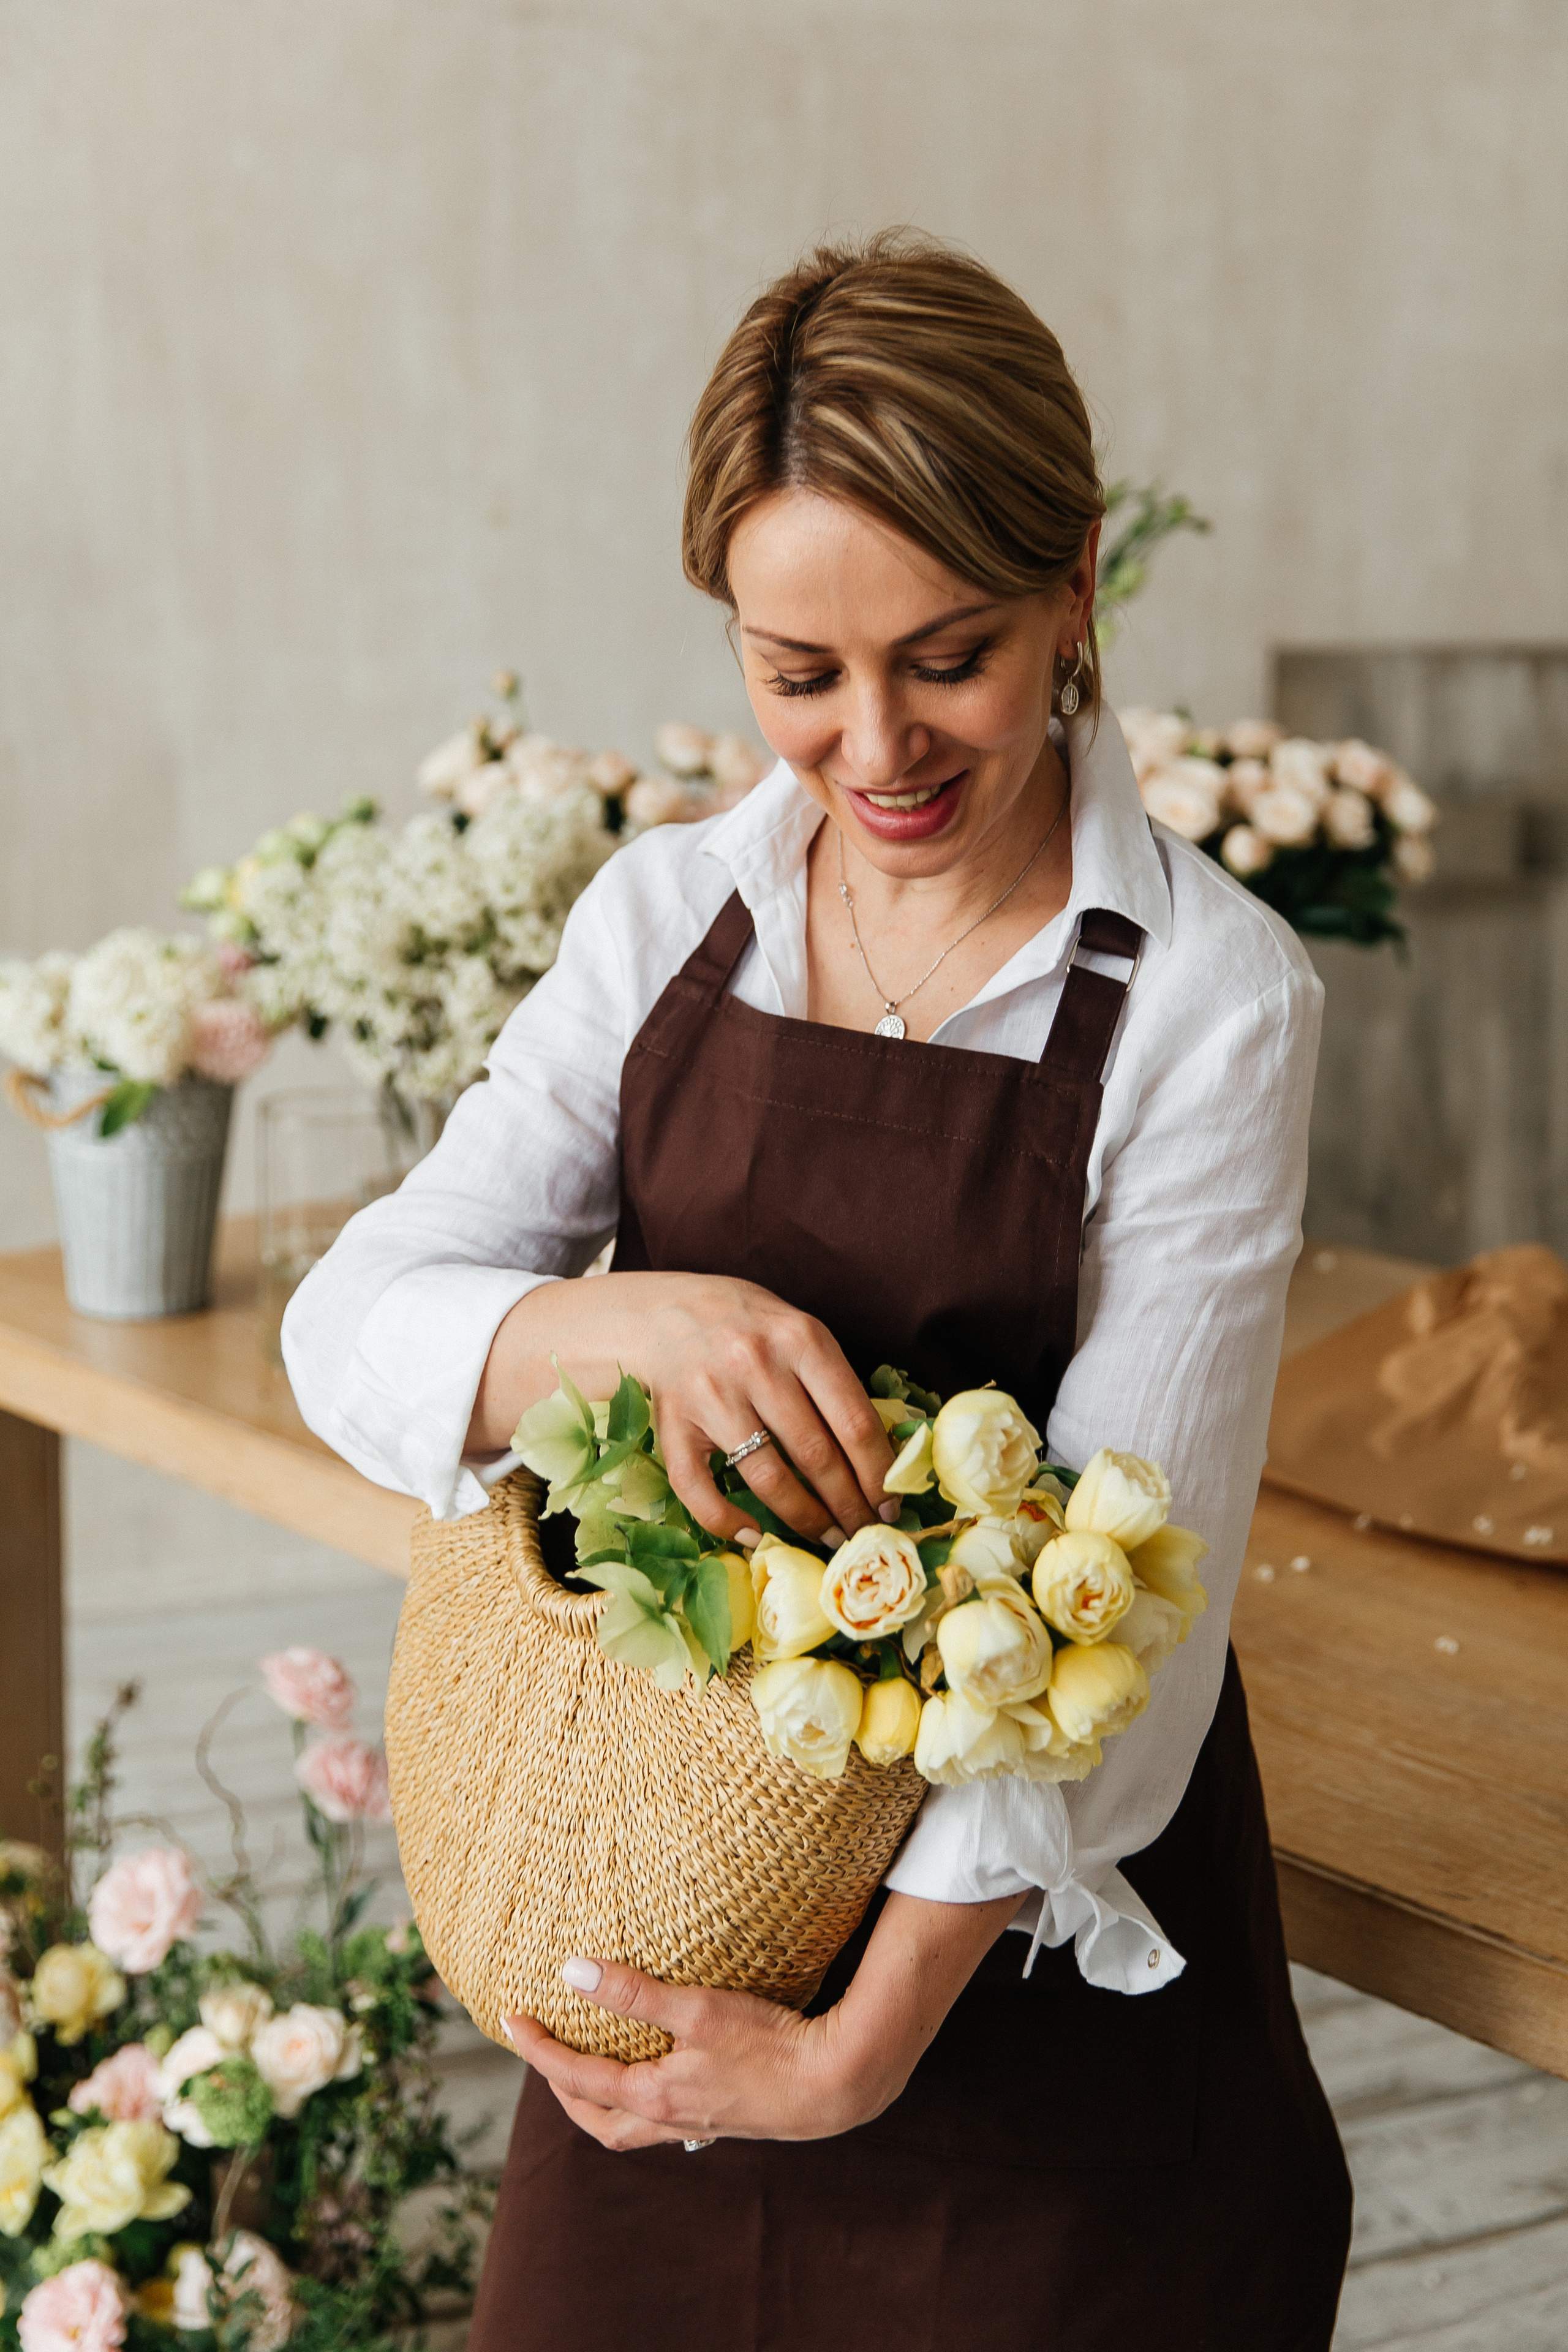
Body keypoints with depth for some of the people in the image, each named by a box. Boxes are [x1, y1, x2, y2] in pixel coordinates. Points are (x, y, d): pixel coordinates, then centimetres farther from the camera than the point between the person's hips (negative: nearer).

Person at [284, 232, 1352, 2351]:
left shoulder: (1207, 1001, -14)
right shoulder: (667, 917, -2)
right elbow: (352, 1324, -7)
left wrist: (868, 2039, -23)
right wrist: (624, 1321, -28)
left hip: (1037, 1947, -3)